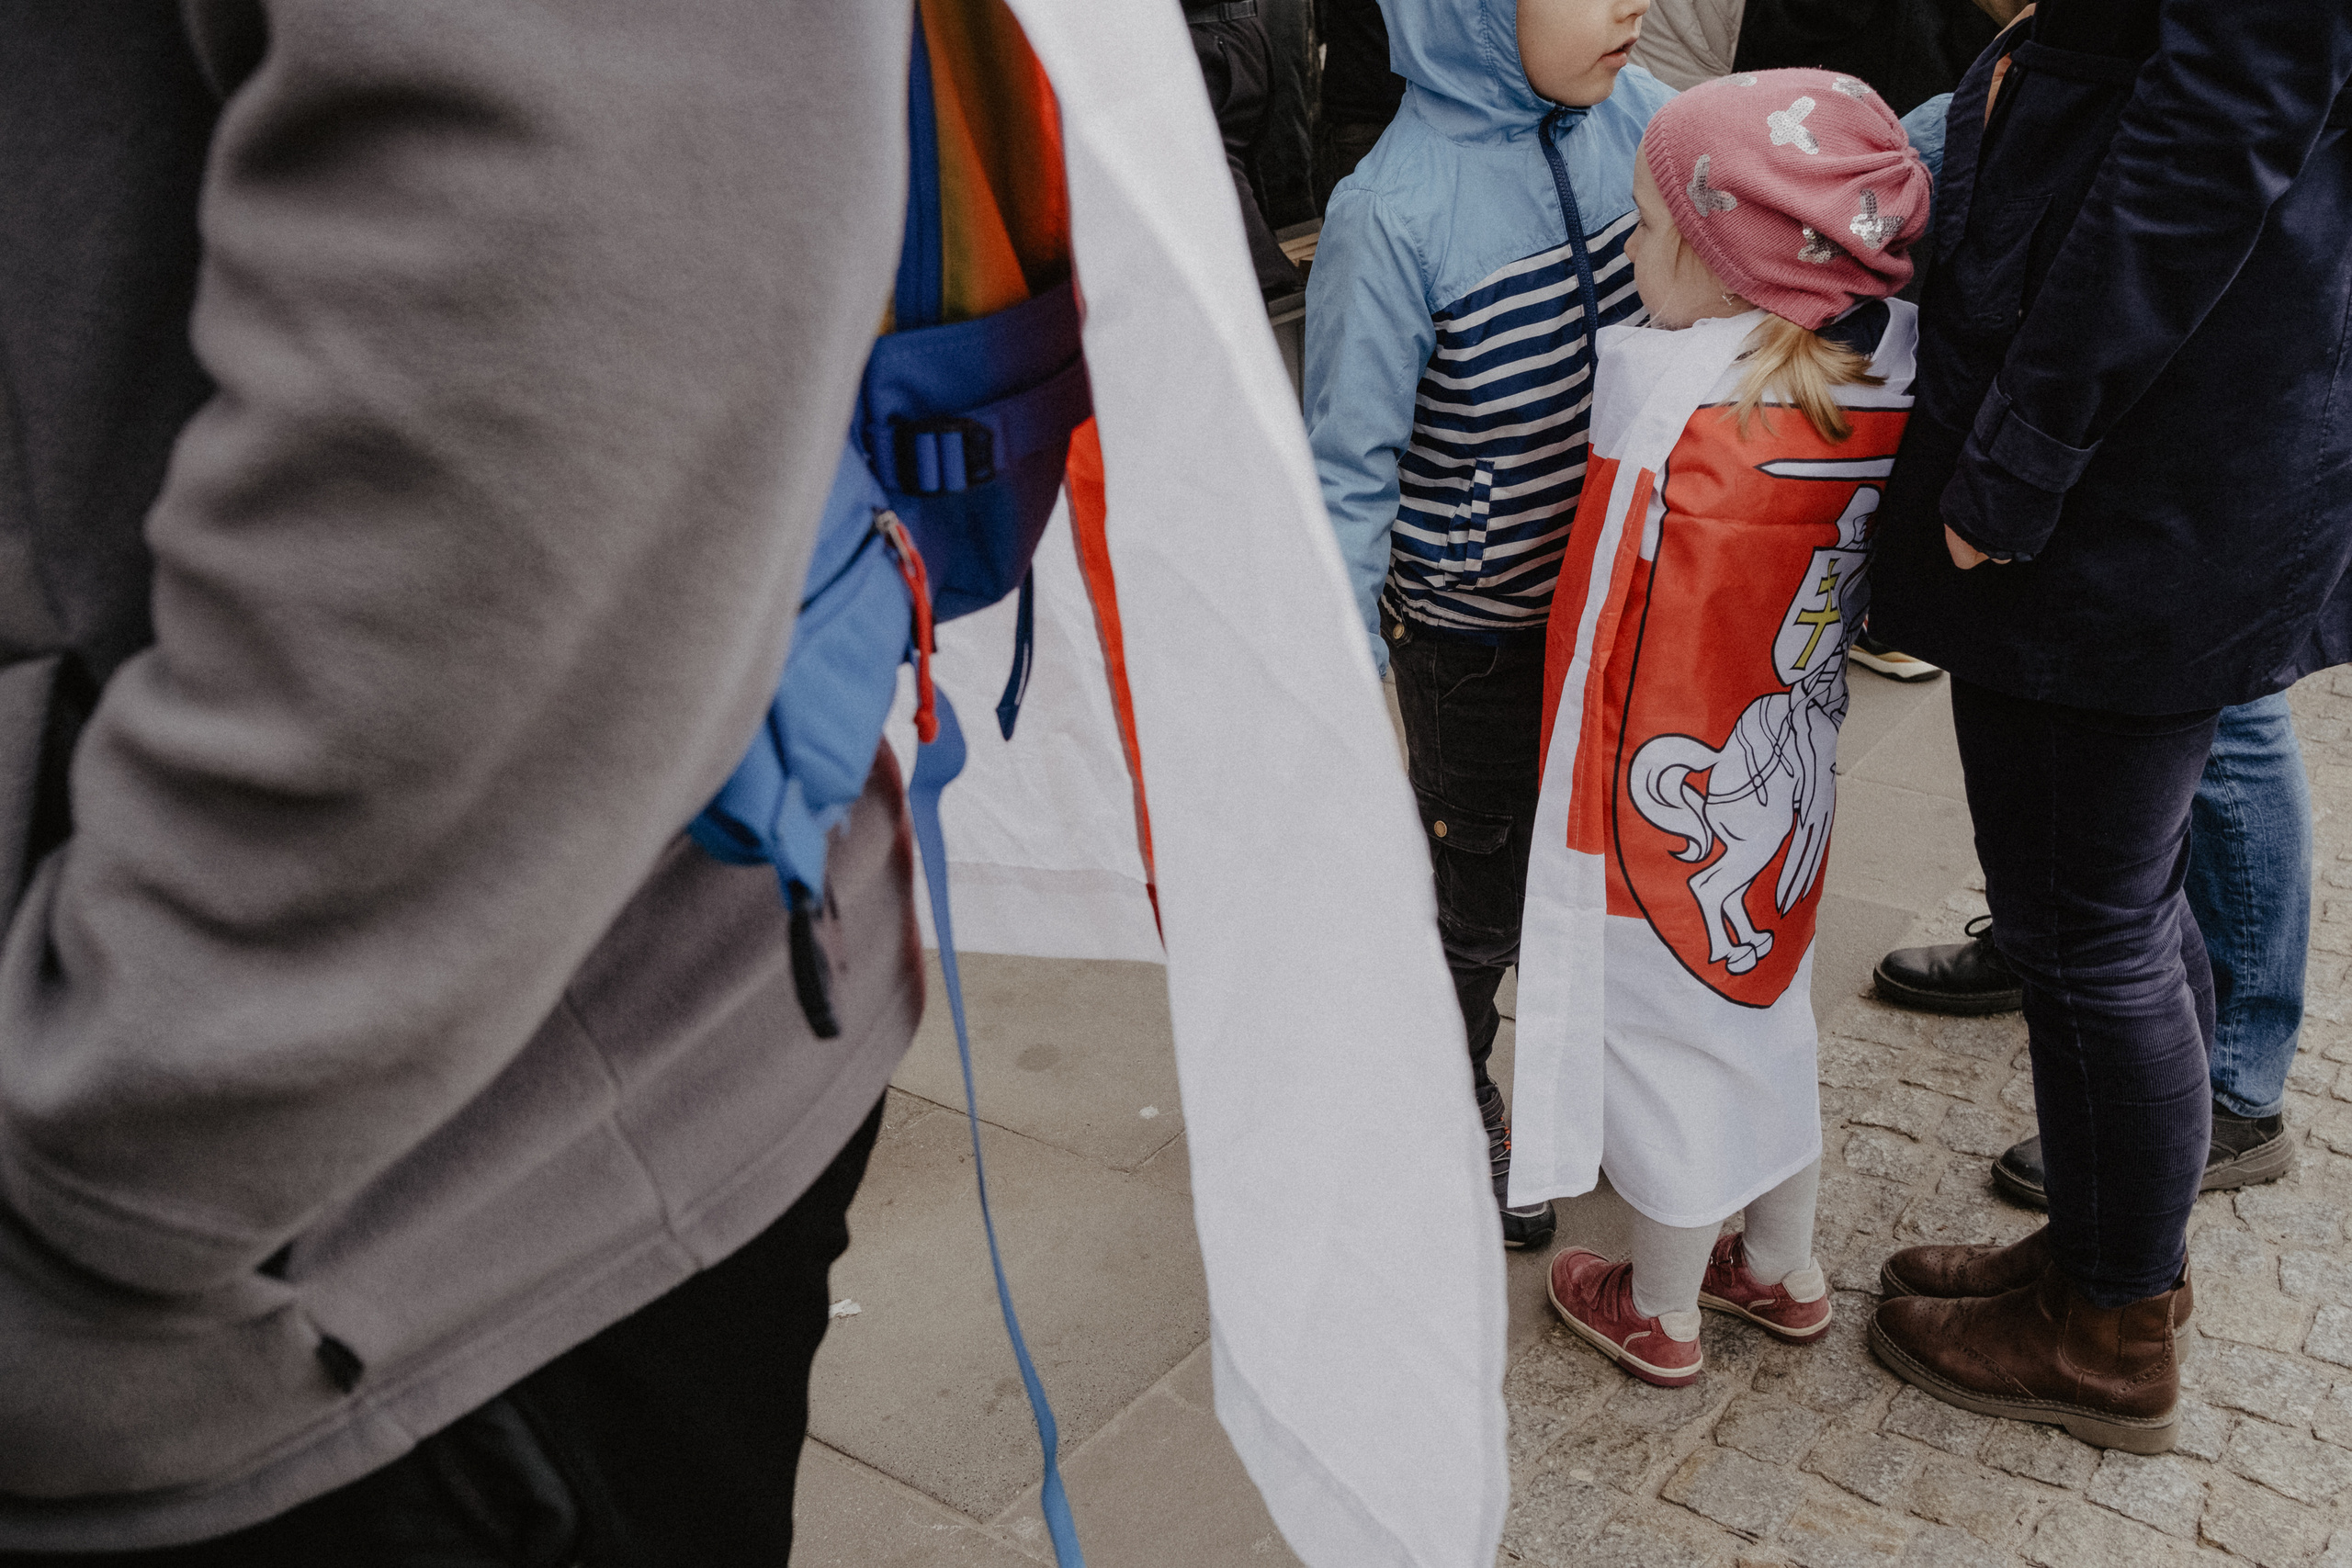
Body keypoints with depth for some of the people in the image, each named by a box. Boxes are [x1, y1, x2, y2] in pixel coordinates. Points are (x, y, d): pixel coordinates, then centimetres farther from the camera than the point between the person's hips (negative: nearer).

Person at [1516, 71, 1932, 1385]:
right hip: (1790, 798, 6)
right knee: (1769, 1010, 25)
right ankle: (1785, 1275, 45)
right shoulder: (1882, 376, -13)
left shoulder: (1668, 391, -29)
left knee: (1668, 1044, 14)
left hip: (1669, 818, -6)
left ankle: (1660, 1318, 36)